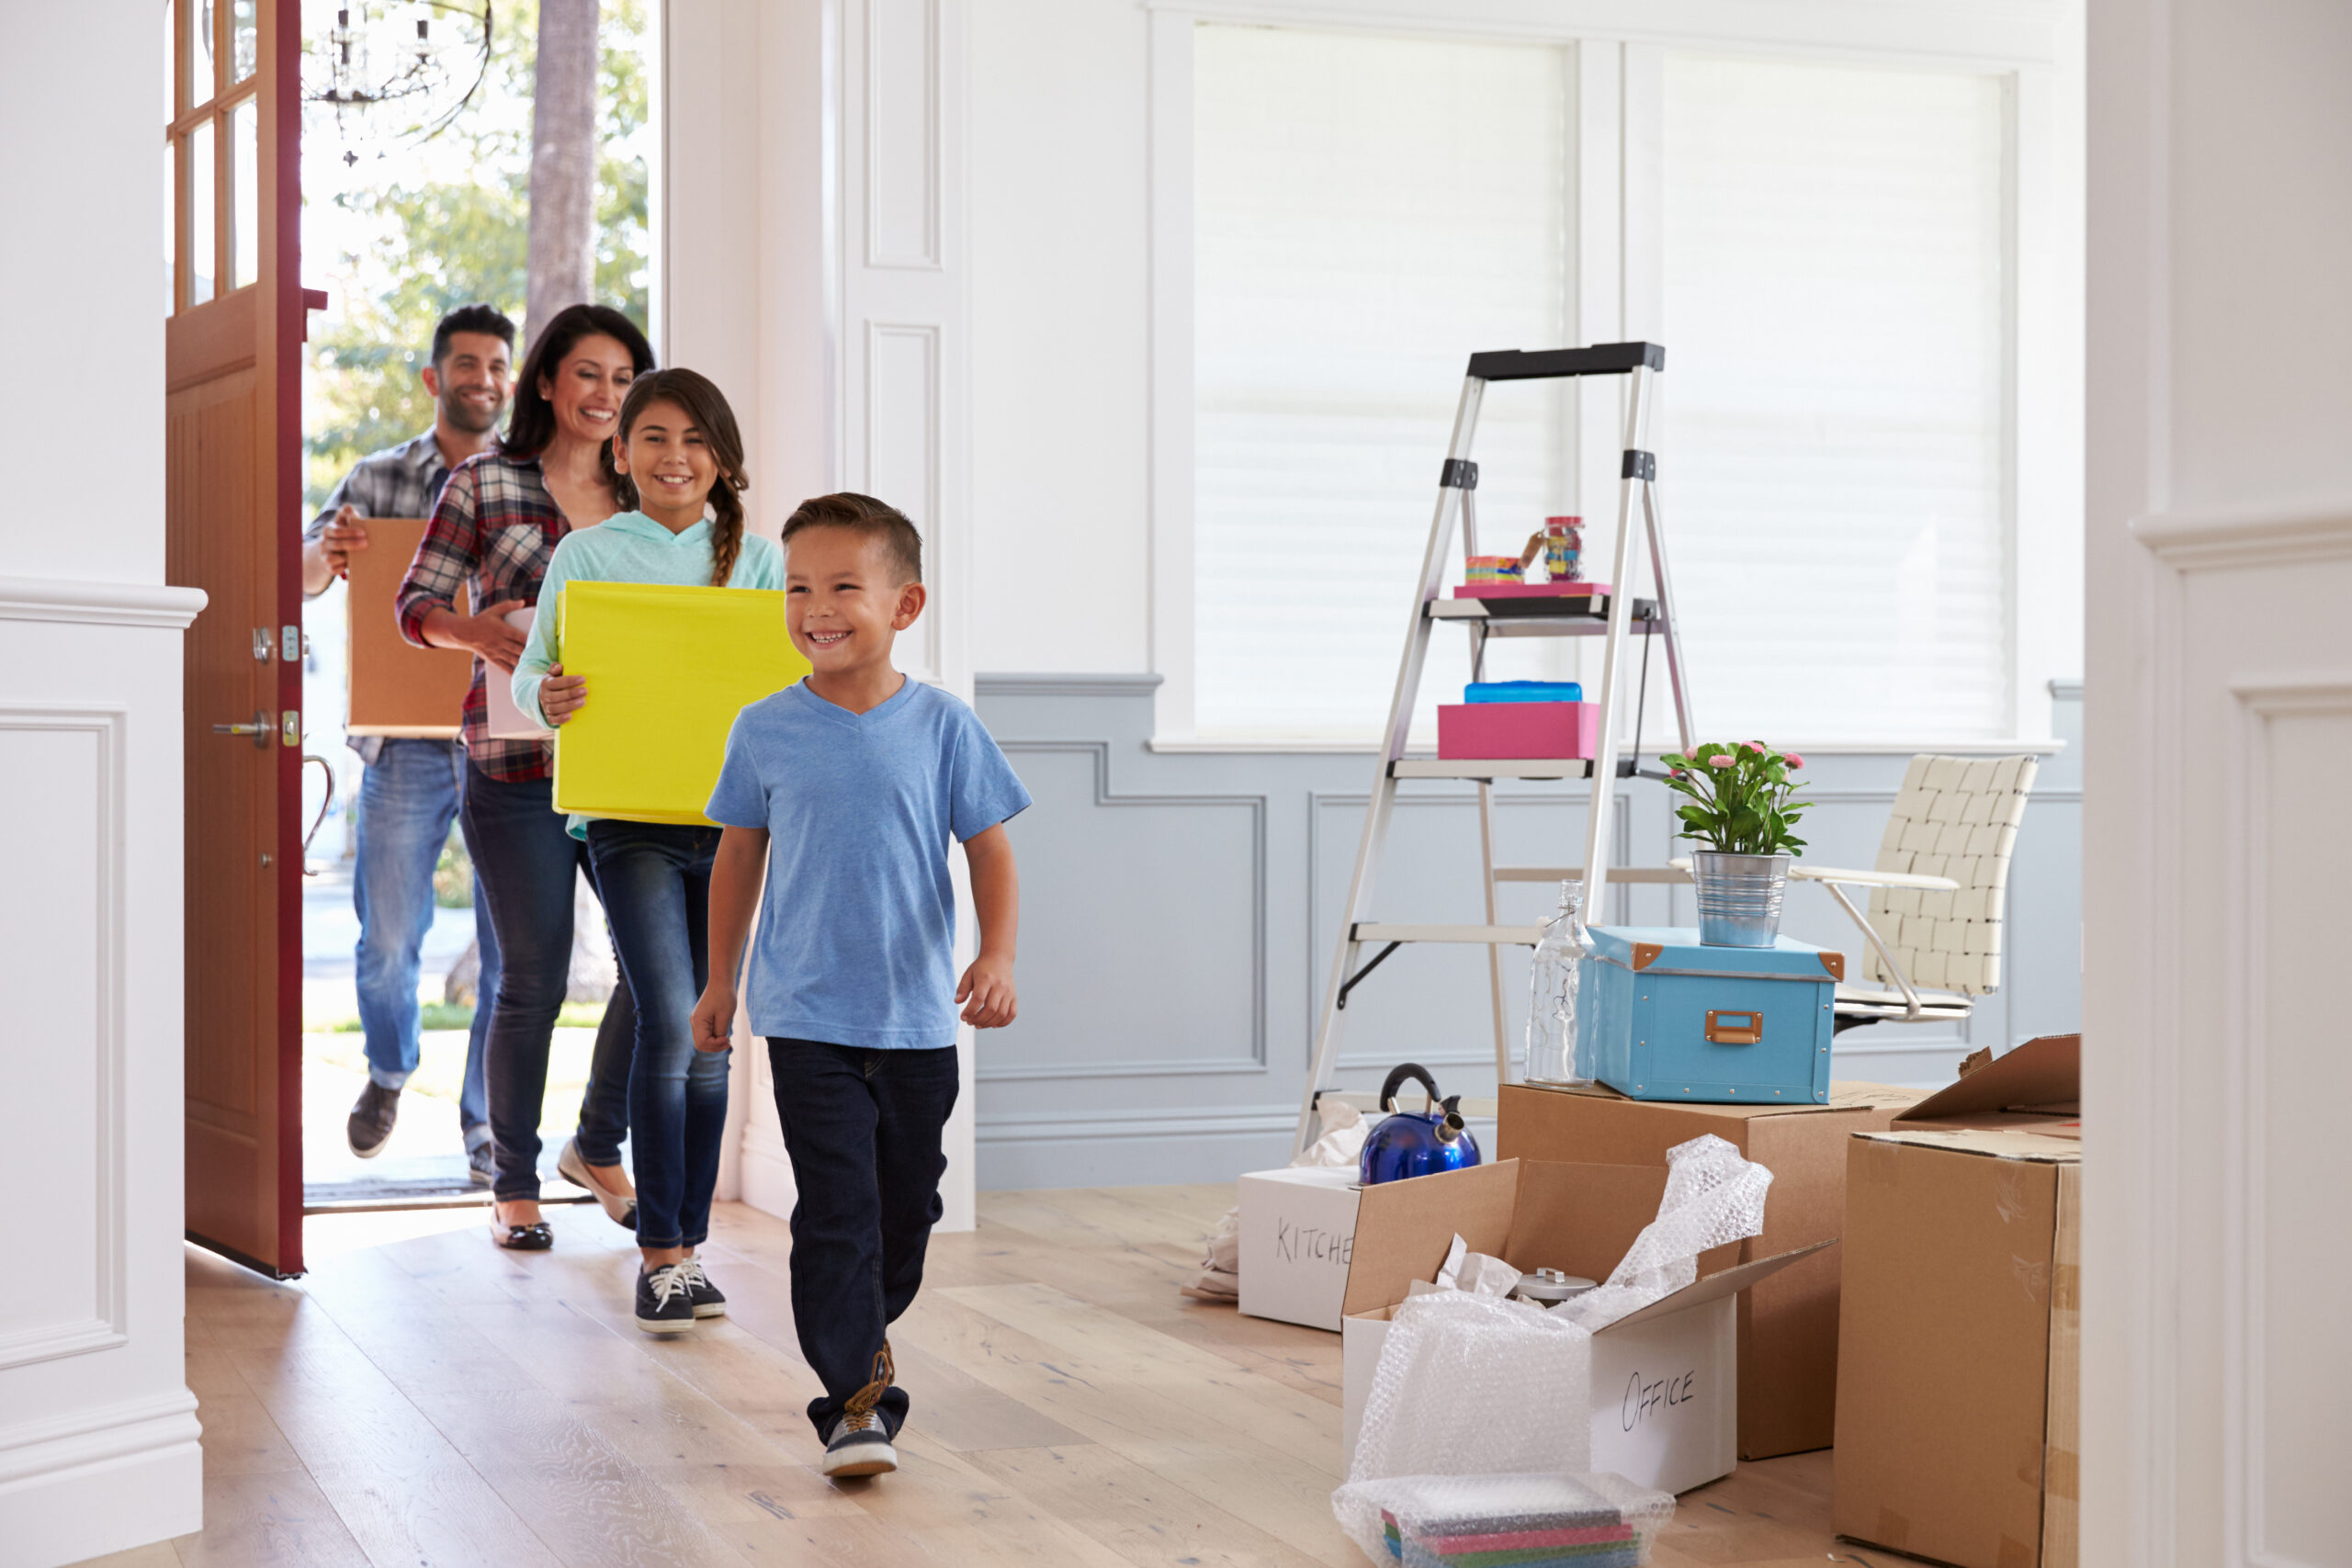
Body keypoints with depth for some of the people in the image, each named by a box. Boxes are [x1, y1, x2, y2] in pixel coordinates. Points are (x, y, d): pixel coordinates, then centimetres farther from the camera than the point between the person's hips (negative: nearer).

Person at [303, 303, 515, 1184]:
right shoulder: (377, 479, 9)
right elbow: (303, 578, 1)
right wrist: (328, 554, -24)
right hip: (407, 743, 1)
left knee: (513, 944, -2)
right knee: (387, 939, 3)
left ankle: (490, 1123, 12)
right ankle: (389, 1071, 33)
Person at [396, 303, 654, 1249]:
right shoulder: (484, 484, 1)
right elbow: (415, 607, -1)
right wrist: (470, 630, -21)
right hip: (518, 771, -4)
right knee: (532, 983, 0)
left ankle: (598, 1145, 21)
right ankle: (514, 1183, 17)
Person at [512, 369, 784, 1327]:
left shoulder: (757, 560, 11)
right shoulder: (587, 554, 5)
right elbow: (532, 668, 4)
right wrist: (546, 697, -18)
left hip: (731, 816, 3)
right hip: (627, 817, -3)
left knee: (708, 1033, 7)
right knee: (668, 1025, -12)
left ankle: (690, 1244, 17)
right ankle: (658, 1254, -4)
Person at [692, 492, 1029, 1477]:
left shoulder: (940, 726, -4)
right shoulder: (765, 732, -1)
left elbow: (990, 852, 0)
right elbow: (739, 857, 10)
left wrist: (997, 957, -14)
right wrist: (719, 983, 13)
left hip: (917, 1018, 1)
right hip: (807, 1017, -1)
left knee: (907, 1205, 14)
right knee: (836, 1209, -8)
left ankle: (861, 1333, 39)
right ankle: (856, 1398, -3)